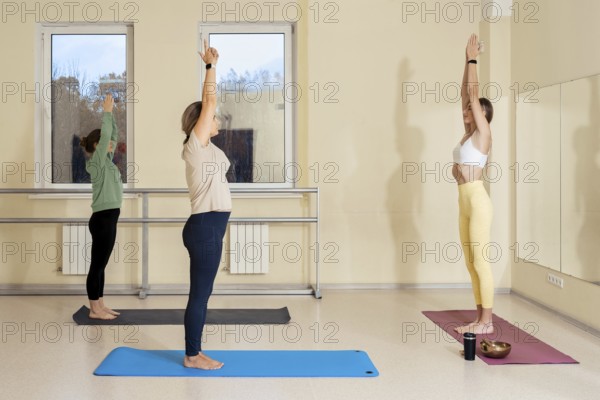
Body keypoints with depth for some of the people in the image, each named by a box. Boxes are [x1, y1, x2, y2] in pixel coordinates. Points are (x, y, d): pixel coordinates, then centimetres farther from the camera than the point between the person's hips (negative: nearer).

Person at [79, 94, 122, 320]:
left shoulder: (106, 160, 13)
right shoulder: (97, 161, -10)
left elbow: (113, 134, 18)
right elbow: (106, 134, -19)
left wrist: (111, 113, 13)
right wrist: (107, 111, -13)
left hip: (109, 218, 9)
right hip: (102, 219, -9)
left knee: (101, 265, 12)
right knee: (97, 265, -2)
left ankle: (100, 306, 19)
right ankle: (94, 310, 5)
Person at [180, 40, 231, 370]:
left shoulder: (206, 148, 15)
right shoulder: (196, 145, -9)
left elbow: (207, 104, 20)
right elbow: (209, 101, -11)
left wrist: (211, 65, 23)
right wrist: (211, 65, -3)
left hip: (209, 228, 10)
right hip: (205, 228, -10)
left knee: (201, 294, 13)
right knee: (200, 295, -1)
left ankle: (193, 352, 22)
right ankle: (192, 356, 8)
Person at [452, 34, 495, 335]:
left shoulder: (483, 133, -5)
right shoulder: (468, 133, 15)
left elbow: (474, 93, -7)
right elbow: (465, 93, 17)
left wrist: (473, 60, 0)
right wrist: (468, 60, 19)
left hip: (477, 200, -9)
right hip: (464, 202, 9)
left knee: (481, 262, -6)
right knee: (471, 263, 10)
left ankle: (487, 322, 0)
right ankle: (480, 318, 16)